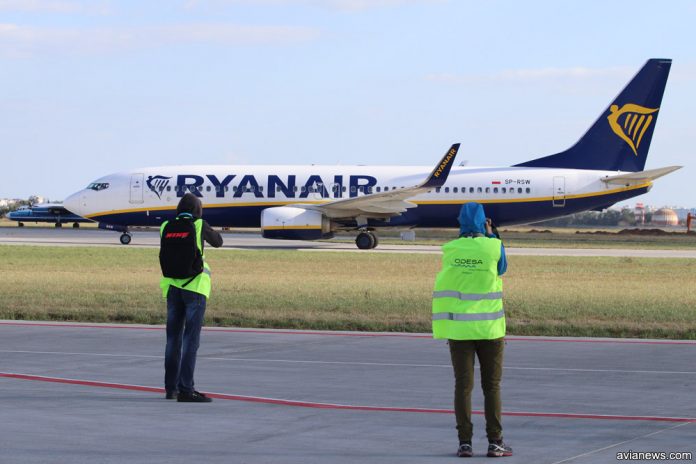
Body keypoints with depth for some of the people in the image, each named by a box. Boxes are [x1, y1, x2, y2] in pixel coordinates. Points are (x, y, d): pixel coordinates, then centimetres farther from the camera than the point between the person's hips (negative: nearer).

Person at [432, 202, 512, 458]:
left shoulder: (449, 249, -1)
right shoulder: (494, 246, -6)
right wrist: (490, 235, 21)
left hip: (459, 329, 1)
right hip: (489, 329, -1)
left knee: (463, 386, 4)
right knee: (492, 387, 6)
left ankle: (465, 442, 2)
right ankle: (495, 442, 6)